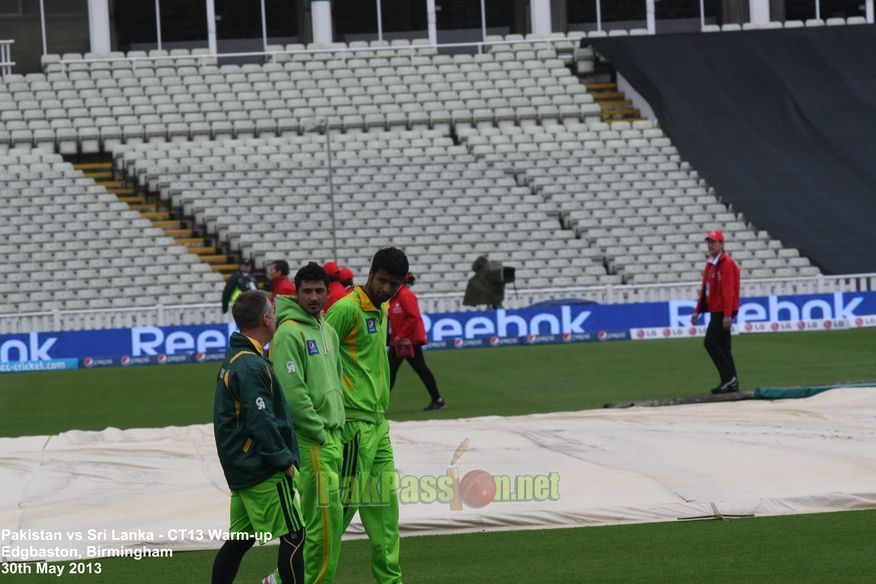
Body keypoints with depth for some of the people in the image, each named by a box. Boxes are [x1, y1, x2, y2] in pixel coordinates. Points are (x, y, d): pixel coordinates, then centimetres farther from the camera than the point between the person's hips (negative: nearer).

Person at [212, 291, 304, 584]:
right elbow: (262, 422, -22)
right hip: (263, 471, -10)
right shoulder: (251, 366, -18)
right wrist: (284, 460, -14)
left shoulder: (234, 359, 13)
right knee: (292, 535, -5)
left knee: (240, 537, 13)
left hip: (241, 468, 10)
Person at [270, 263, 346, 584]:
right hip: (310, 440, -9)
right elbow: (291, 392, -19)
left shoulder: (328, 331, 16)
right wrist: (320, 432, -15)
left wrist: (338, 426, 15)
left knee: (315, 517, 9)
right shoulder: (289, 333, -13)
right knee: (327, 515, -10)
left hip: (332, 435, 9)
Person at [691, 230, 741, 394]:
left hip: (722, 311, -9)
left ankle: (729, 378, -12)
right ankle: (730, 382, 12)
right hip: (715, 311, 9)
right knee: (722, 346, 9)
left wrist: (727, 314, -24)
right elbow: (705, 288, 21)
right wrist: (698, 310, 17)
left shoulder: (726, 263, -12)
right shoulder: (710, 263, 16)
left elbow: (728, 291, -19)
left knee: (711, 343, -13)